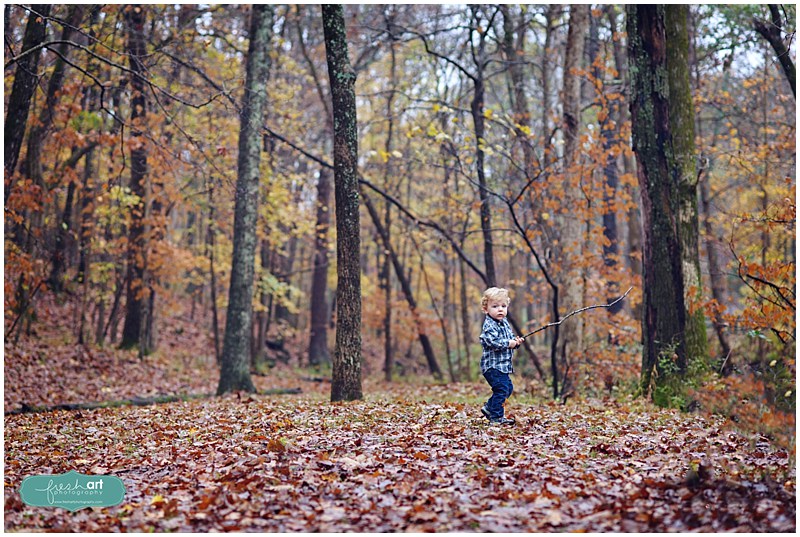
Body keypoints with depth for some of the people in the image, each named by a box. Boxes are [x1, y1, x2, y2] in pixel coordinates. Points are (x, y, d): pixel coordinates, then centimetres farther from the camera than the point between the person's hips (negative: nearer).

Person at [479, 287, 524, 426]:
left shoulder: (505, 323, 13)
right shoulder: (489, 326, -16)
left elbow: (510, 336, 23)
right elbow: (493, 342, -28)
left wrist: (516, 341, 1)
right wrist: (509, 343, -21)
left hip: (503, 364, 10)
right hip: (493, 365, -10)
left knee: (508, 387, 16)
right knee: (501, 389, -13)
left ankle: (489, 408, 28)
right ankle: (496, 417, -5)